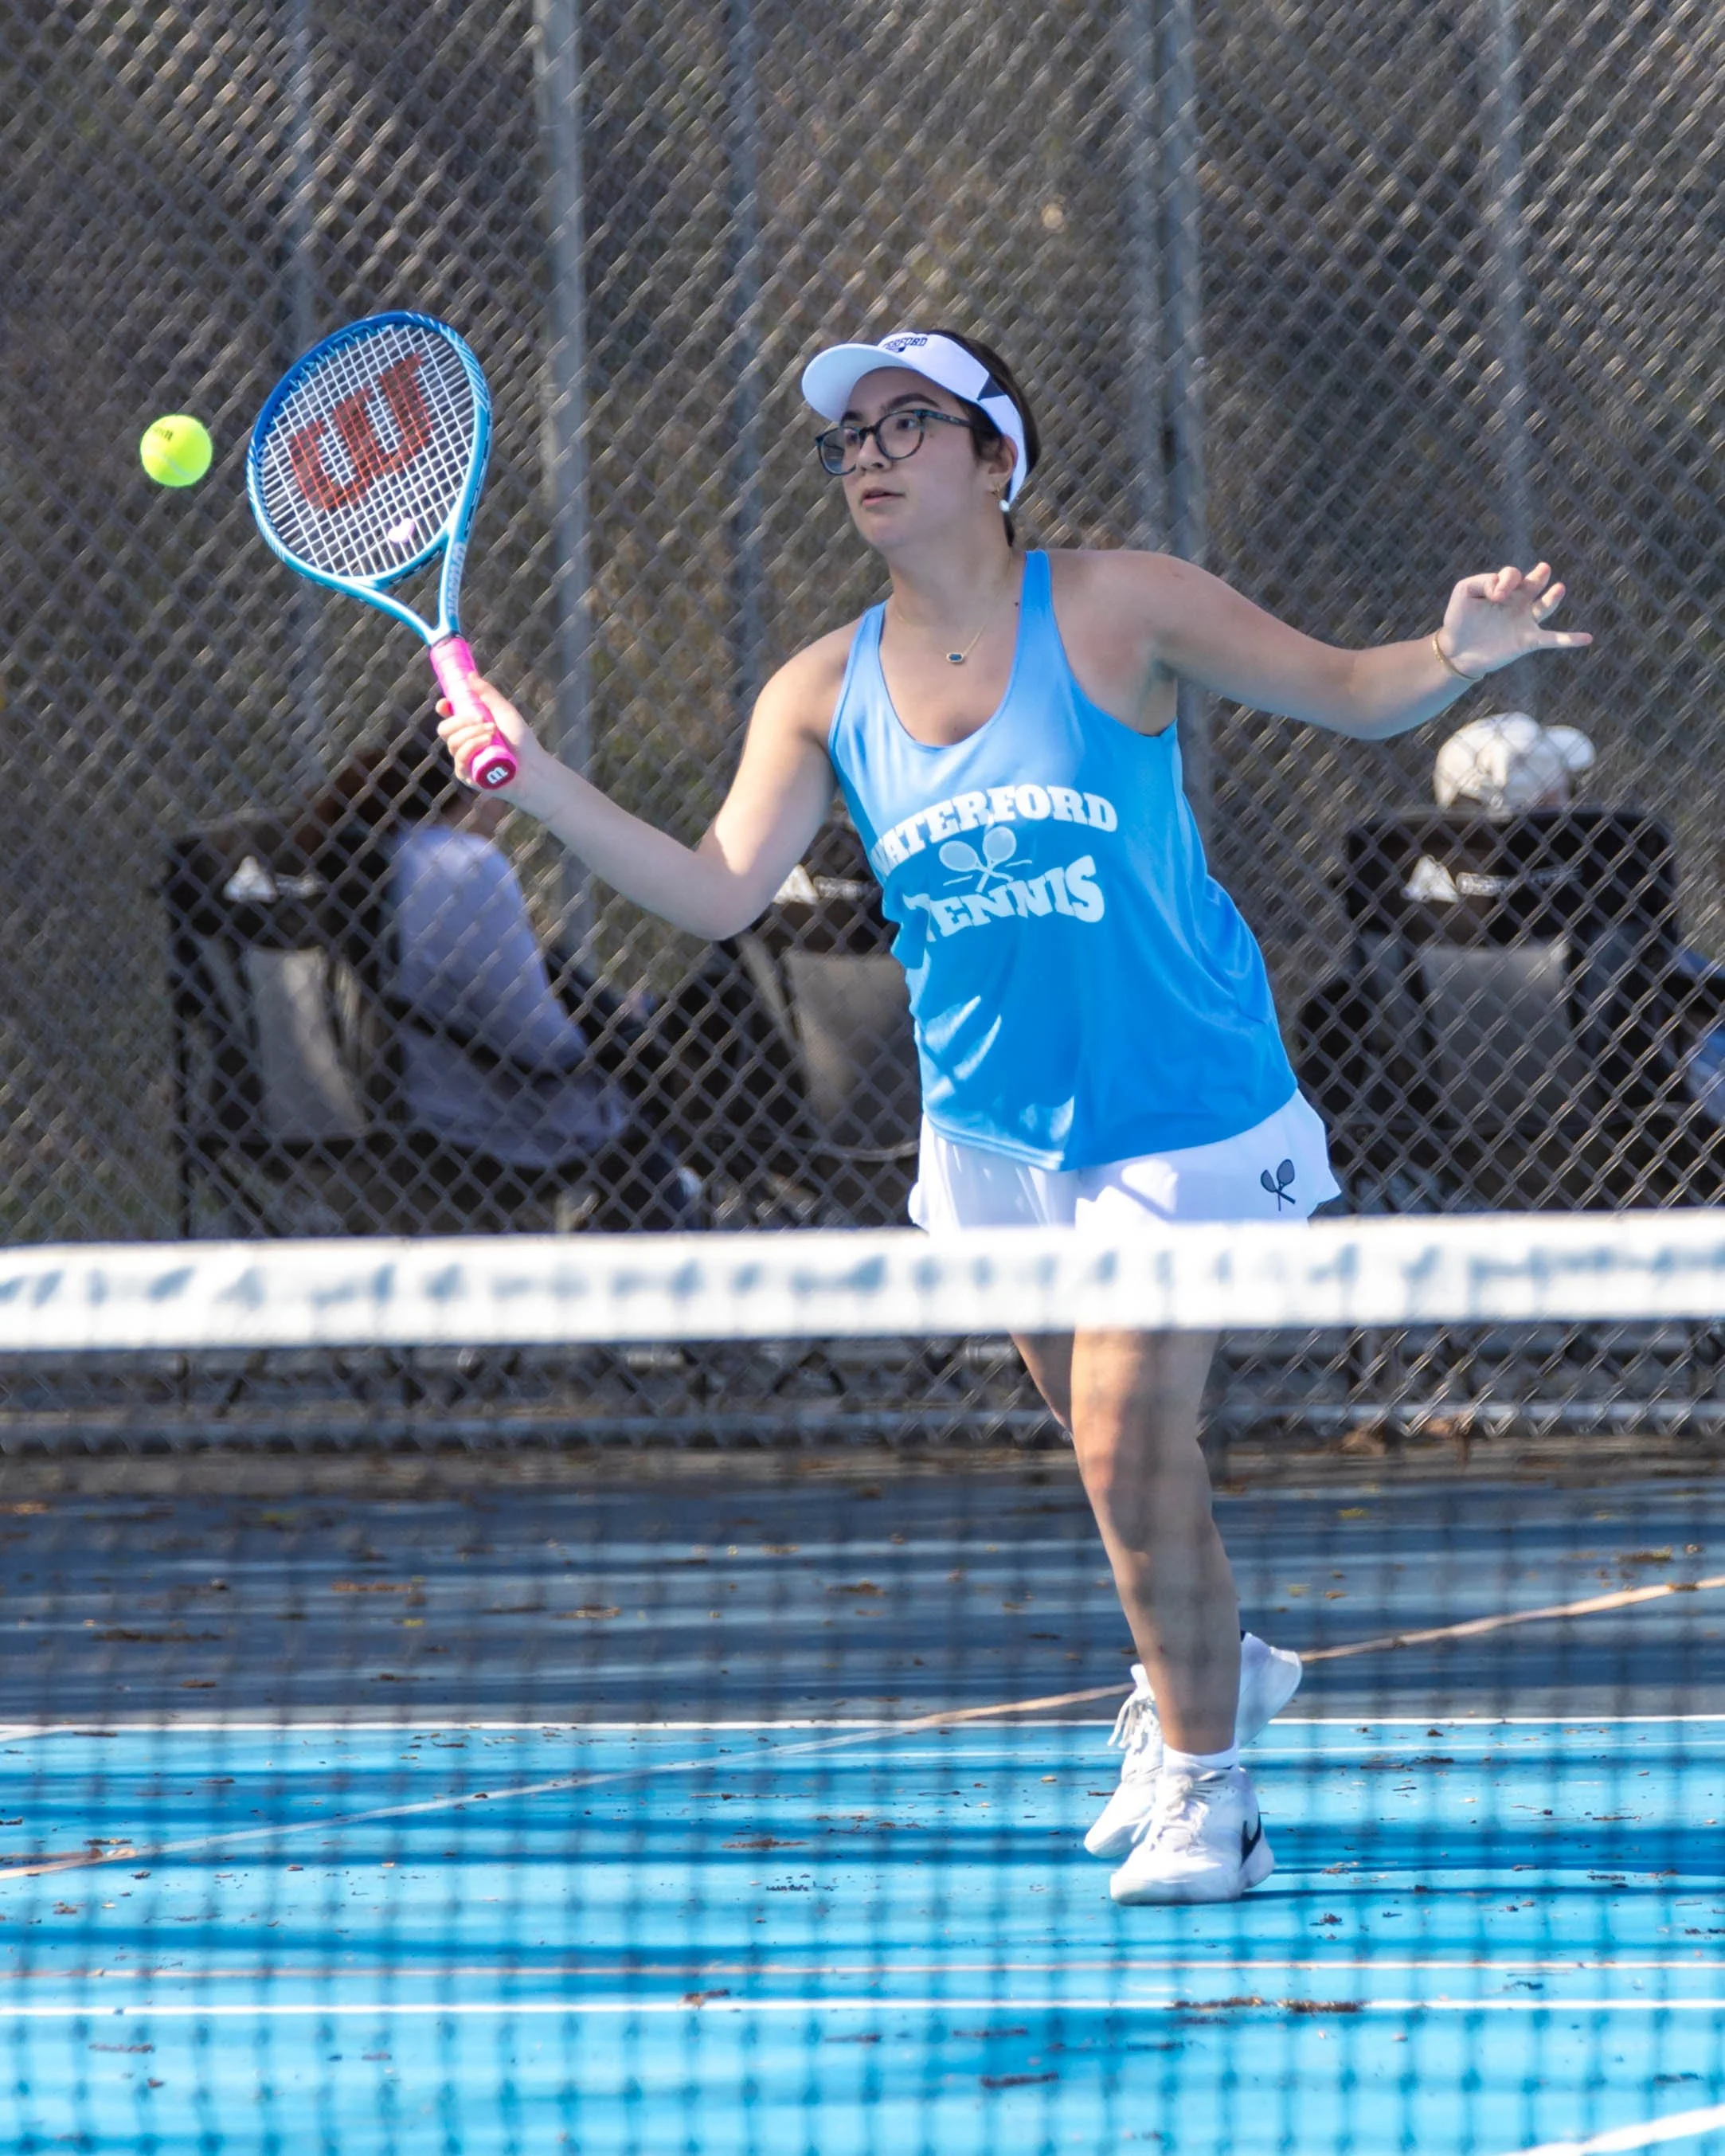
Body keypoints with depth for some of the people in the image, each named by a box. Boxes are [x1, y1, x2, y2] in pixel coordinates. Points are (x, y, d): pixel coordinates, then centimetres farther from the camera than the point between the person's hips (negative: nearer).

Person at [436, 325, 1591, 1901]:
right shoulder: (826, 695, 1)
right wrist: (536, 781, -15)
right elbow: (717, 892, -5)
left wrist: (1455, 657, -27)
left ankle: (1203, 1787, 2)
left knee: (1131, 1434, -13)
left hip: (1179, 1108, -5)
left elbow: (1350, 694, -5)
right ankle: (1199, 1679, 40)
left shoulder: (1113, 609, -10)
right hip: (993, 1131, 5)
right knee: (1115, 1441, 14)